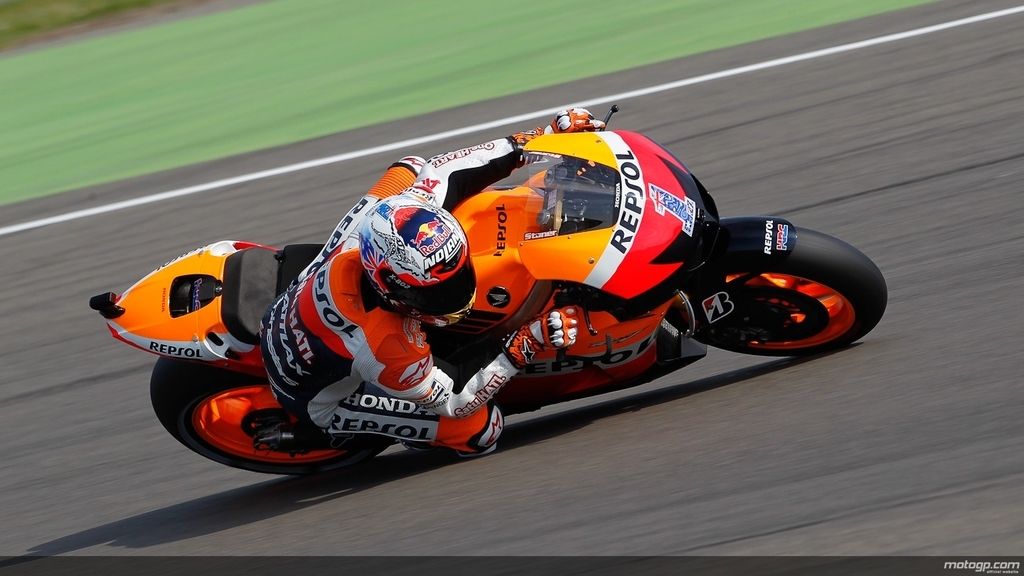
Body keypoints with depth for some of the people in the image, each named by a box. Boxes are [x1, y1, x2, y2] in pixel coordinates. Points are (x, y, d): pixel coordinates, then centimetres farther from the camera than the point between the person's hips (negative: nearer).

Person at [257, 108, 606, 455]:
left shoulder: (387, 214, -32)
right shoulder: (386, 346, -44)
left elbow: (436, 171, -11)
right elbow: (452, 402, -26)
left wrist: (535, 140, -12)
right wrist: (523, 346, -35)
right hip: (321, 398, -6)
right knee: (482, 427, -15)